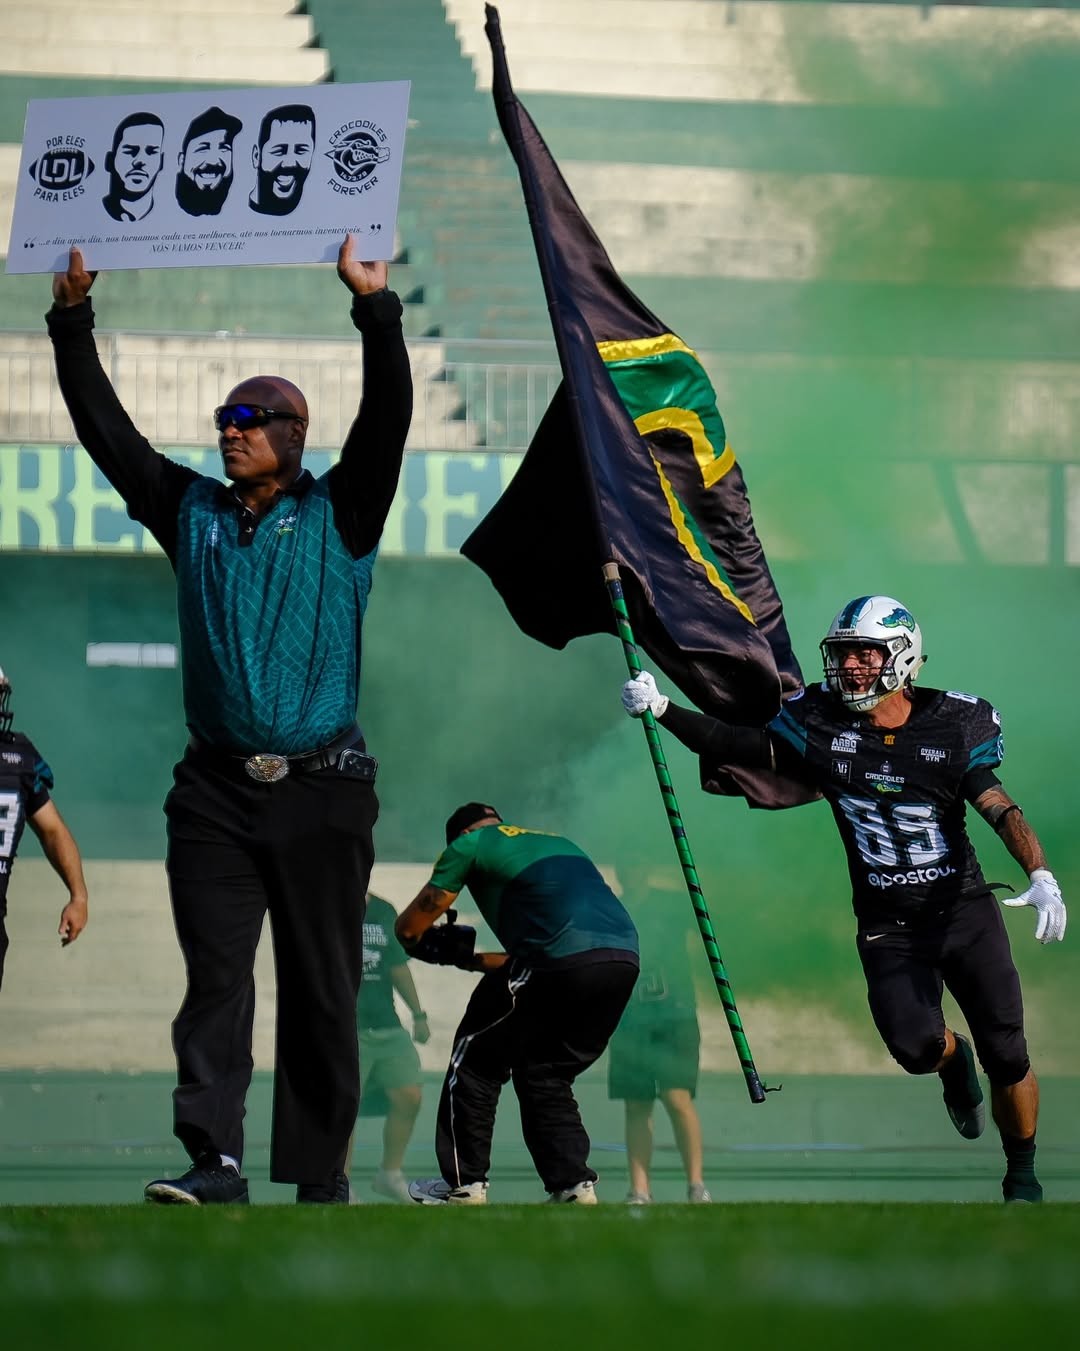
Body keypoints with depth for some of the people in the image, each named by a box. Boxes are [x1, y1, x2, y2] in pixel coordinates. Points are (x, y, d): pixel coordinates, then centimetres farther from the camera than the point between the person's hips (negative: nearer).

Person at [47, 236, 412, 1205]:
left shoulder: (337, 516, 4)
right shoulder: (192, 512, 12)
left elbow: (388, 418, -10)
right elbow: (106, 429, 10)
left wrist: (375, 308, -20)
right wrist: (73, 319, 4)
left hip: (322, 788, -2)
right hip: (217, 789, 2)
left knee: (322, 989, 2)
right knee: (214, 973, -9)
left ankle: (320, 1173, 7)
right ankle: (214, 1158, -16)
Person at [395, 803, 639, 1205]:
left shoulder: (470, 843, 16)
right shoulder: (557, 843, 36)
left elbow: (408, 929, 20)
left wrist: (435, 946, 43)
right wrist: (465, 958, 45)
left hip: (564, 959, -6)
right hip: (625, 957, 6)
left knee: (477, 1057, 12)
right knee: (545, 1073, 22)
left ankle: (464, 1183, 12)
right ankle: (573, 1183, 11)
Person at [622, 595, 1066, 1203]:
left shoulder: (953, 726, -7)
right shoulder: (819, 726, -3)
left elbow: (1000, 808, -12)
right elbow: (733, 745, 3)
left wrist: (1041, 875, -28)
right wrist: (662, 709, -10)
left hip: (965, 909, -1)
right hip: (888, 925, 1)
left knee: (1008, 1058, -4)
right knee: (915, 1045, -22)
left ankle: (1023, 1179, 19)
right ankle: (954, 1062, 17)